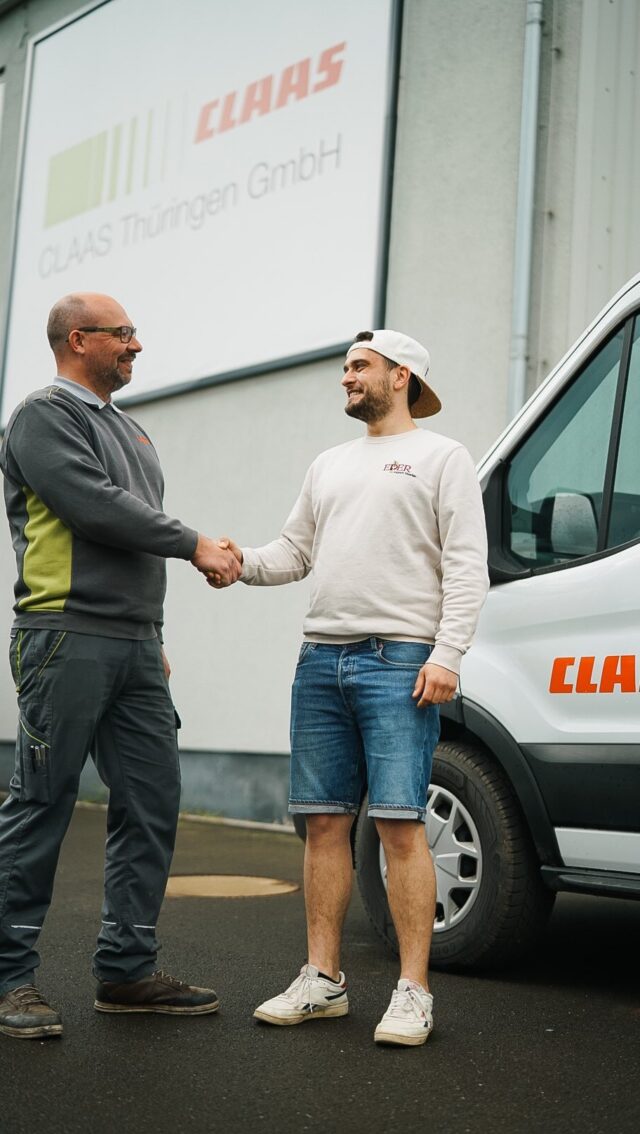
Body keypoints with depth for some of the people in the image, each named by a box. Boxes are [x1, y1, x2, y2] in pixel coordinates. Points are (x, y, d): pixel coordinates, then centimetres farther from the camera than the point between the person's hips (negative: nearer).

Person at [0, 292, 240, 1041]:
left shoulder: (128, 429, 24)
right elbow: (96, 507, -16)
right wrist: (194, 545, -9)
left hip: (135, 646, 8)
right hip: (67, 636, -8)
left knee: (151, 806, 6)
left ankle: (127, 969, 14)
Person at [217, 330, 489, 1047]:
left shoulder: (440, 457, 4)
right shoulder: (330, 464, 23)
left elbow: (466, 564, -4)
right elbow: (296, 550, 21)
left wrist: (446, 654, -15)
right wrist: (243, 562, 0)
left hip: (399, 663, -6)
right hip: (321, 658, 6)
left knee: (399, 823, -10)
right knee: (324, 824, 7)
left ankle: (413, 993, -3)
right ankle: (323, 981, 15)